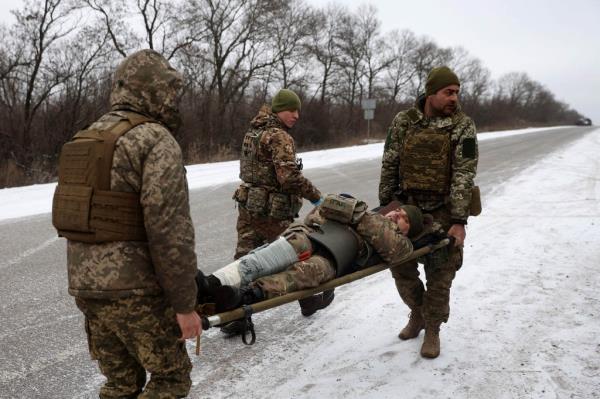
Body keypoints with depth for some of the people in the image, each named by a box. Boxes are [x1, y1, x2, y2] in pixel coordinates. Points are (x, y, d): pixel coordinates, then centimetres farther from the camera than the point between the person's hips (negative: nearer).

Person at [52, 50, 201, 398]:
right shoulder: (156, 140, -14)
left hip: (85, 285, 8)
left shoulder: (88, 140, 14)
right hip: (135, 291, -8)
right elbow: (170, 231, -20)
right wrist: (185, 303, -14)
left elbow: (76, 218, 18)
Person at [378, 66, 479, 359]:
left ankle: (432, 329, 22)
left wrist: (458, 221, -18)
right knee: (400, 264, 8)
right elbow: (389, 166, 4)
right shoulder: (403, 122, -1)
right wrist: (385, 206, 2)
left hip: (443, 211, -2)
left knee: (440, 273, 4)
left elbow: (464, 174, -13)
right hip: (406, 206, 2)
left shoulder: (462, 125, -8)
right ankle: (417, 312, 35)